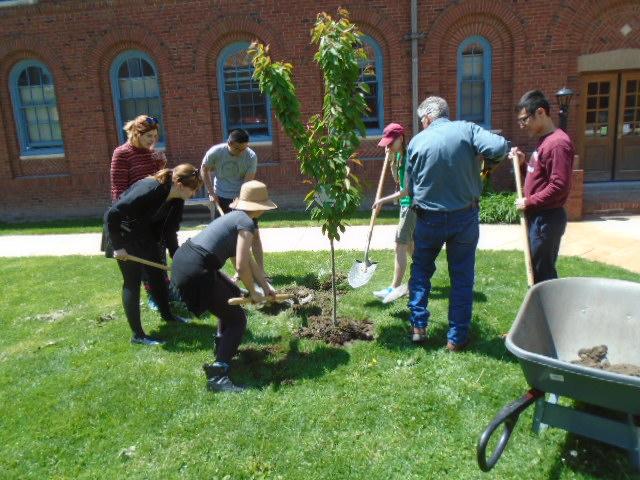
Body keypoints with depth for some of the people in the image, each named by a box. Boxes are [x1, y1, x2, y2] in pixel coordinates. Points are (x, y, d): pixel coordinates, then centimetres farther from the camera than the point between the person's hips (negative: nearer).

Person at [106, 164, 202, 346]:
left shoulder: (176, 200, -9)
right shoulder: (149, 190, -34)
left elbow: (169, 232, 0)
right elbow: (112, 214, -31)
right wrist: (118, 247, -26)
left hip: (145, 235, 8)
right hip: (124, 234, -8)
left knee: (158, 274, 14)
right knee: (132, 282, -4)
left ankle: (167, 314, 34)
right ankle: (137, 335, 5)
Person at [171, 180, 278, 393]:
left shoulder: (235, 217, 20)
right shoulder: (246, 222, -8)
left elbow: (248, 259, 26)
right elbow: (242, 266, -17)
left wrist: (266, 286, 30)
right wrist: (253, 292, 0)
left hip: (183, 258, 10)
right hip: (195, 271, -10)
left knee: (232, 293, 29)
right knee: (237, 319, 1)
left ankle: (223, 345, 41)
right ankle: (217, 376, -7)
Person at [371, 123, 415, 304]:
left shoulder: (409, 157, -19)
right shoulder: (399, 155, 8)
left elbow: (406, 189, -22)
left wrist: (383, 201, -19)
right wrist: (390, 161, 3)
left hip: (411, 205, -10)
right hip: (406, 204, 10)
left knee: (400, 245, -9)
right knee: (409, 244, 19)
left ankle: (395, 287, -4)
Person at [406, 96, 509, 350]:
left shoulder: (417, 141, -2)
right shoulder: (467, 129, -5)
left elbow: (409, 188, 4)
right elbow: (500, 147, -19)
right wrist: (490, 159, 3)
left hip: (429, 219, 0)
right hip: (465, 217, 0)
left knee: (421, 270, 20)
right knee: (462, 277, 11)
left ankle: (418, 326, 21)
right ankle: (457, 337, 17)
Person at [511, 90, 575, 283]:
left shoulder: (557, 143, -18)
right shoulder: (544, 140, 14)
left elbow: (559, 186, -24)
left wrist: (529, 202, -16)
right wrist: (523, 164, 6)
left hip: (546, 219, -10)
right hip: (539, 217, 10)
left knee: (543, 274, -1)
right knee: (539, 271, 17)